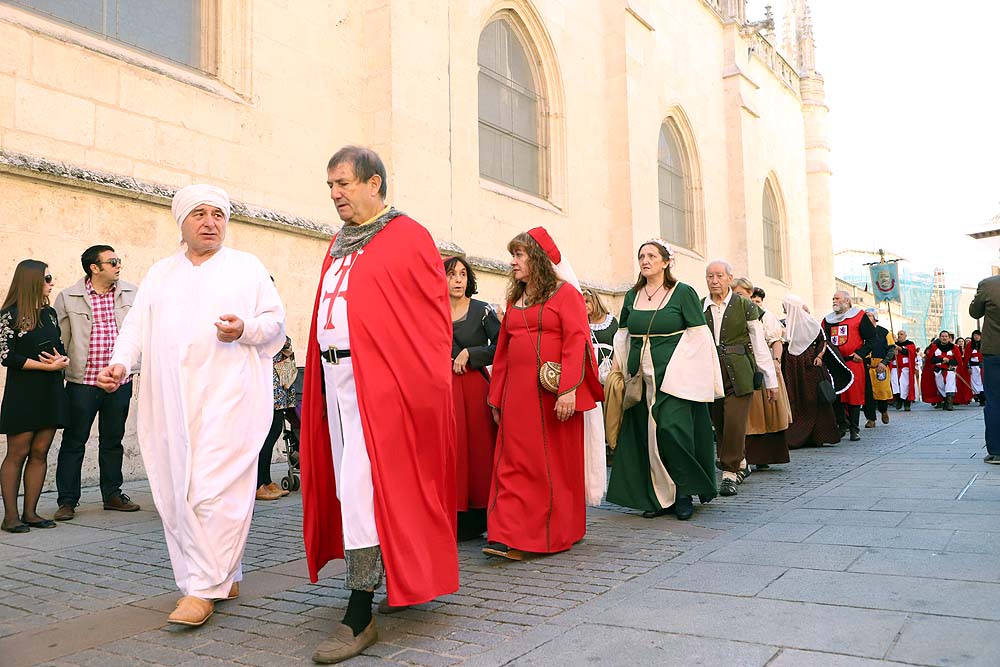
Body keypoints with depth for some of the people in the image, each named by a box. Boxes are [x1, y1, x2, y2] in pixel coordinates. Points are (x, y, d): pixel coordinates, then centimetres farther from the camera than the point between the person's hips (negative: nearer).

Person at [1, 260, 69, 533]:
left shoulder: (49, 313, 13)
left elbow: (61, 347, 20)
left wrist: (63, 359, -4)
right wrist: (48, 365, -16)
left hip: (50, 391, 6)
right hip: (23, 392, -6)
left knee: (40, 453, 6)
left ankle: (30, 513, 13)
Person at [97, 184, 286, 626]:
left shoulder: (247, 267, 10)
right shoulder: (159, 274, 22)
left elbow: (275, 321, 5)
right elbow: (136, 325, 14)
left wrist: (245, 329, -15)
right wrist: (121, 362, -4)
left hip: (226, 397, -4)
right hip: (170, 401, 5)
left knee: (216, 490, -12)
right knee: (175, 490, 5)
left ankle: (203, 589, -4)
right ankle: (225, 578, 16)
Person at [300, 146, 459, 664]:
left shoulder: (408, 237, -4)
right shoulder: (338, 246, 19)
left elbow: (431, 316, -8)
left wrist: (424, 387, -13)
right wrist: (321, 378, 14)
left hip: (381, 379, -8)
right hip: (335, 376, 8)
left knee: (363, 488, -11)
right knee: (352, 484, 12)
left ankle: (359, 616, -3)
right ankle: (405, 576, 28)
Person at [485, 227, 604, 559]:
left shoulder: (565, 293, -1)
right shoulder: (514, 300, 18)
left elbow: (577, 342, -10)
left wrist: (568, 390, -20)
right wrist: (496, 397, 14)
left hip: (554, 395, -5)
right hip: (517, 395, 5)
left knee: (557, 463, 3)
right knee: (514, 464, -1)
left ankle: (557, 534, 15)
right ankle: (510, 536, -1)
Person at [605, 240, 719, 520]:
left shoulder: (683, 292, -1)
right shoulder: (632, 296, 13)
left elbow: (698, 336, -3)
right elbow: (623, 335, 21)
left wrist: (679, 370, -10)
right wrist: (618, 365, 9)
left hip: (674, 378, -5)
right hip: (642, 379, 5)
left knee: (672, 429, -15)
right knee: (646, 437, 3)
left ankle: (684, 493, 3)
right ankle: (660, 497, 14)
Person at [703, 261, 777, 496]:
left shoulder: (745, 305, 1)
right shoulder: (699, 308, 8)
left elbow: (760, 344, 3)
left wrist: (771, 379, 3)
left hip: (739, 374, -3)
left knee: (734, 424, -10)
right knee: (719, 425, 8)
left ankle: (730, 473, -1)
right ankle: (741, 464, 29)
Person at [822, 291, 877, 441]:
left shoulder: (859, 316, 3)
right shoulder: (827, 320, 16)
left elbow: (871, 338, 1)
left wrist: (861, 353, -9)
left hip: (853, 362, -4)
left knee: (854, 396, -2)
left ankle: (854, 429, 6)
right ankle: (842, 425, 10)